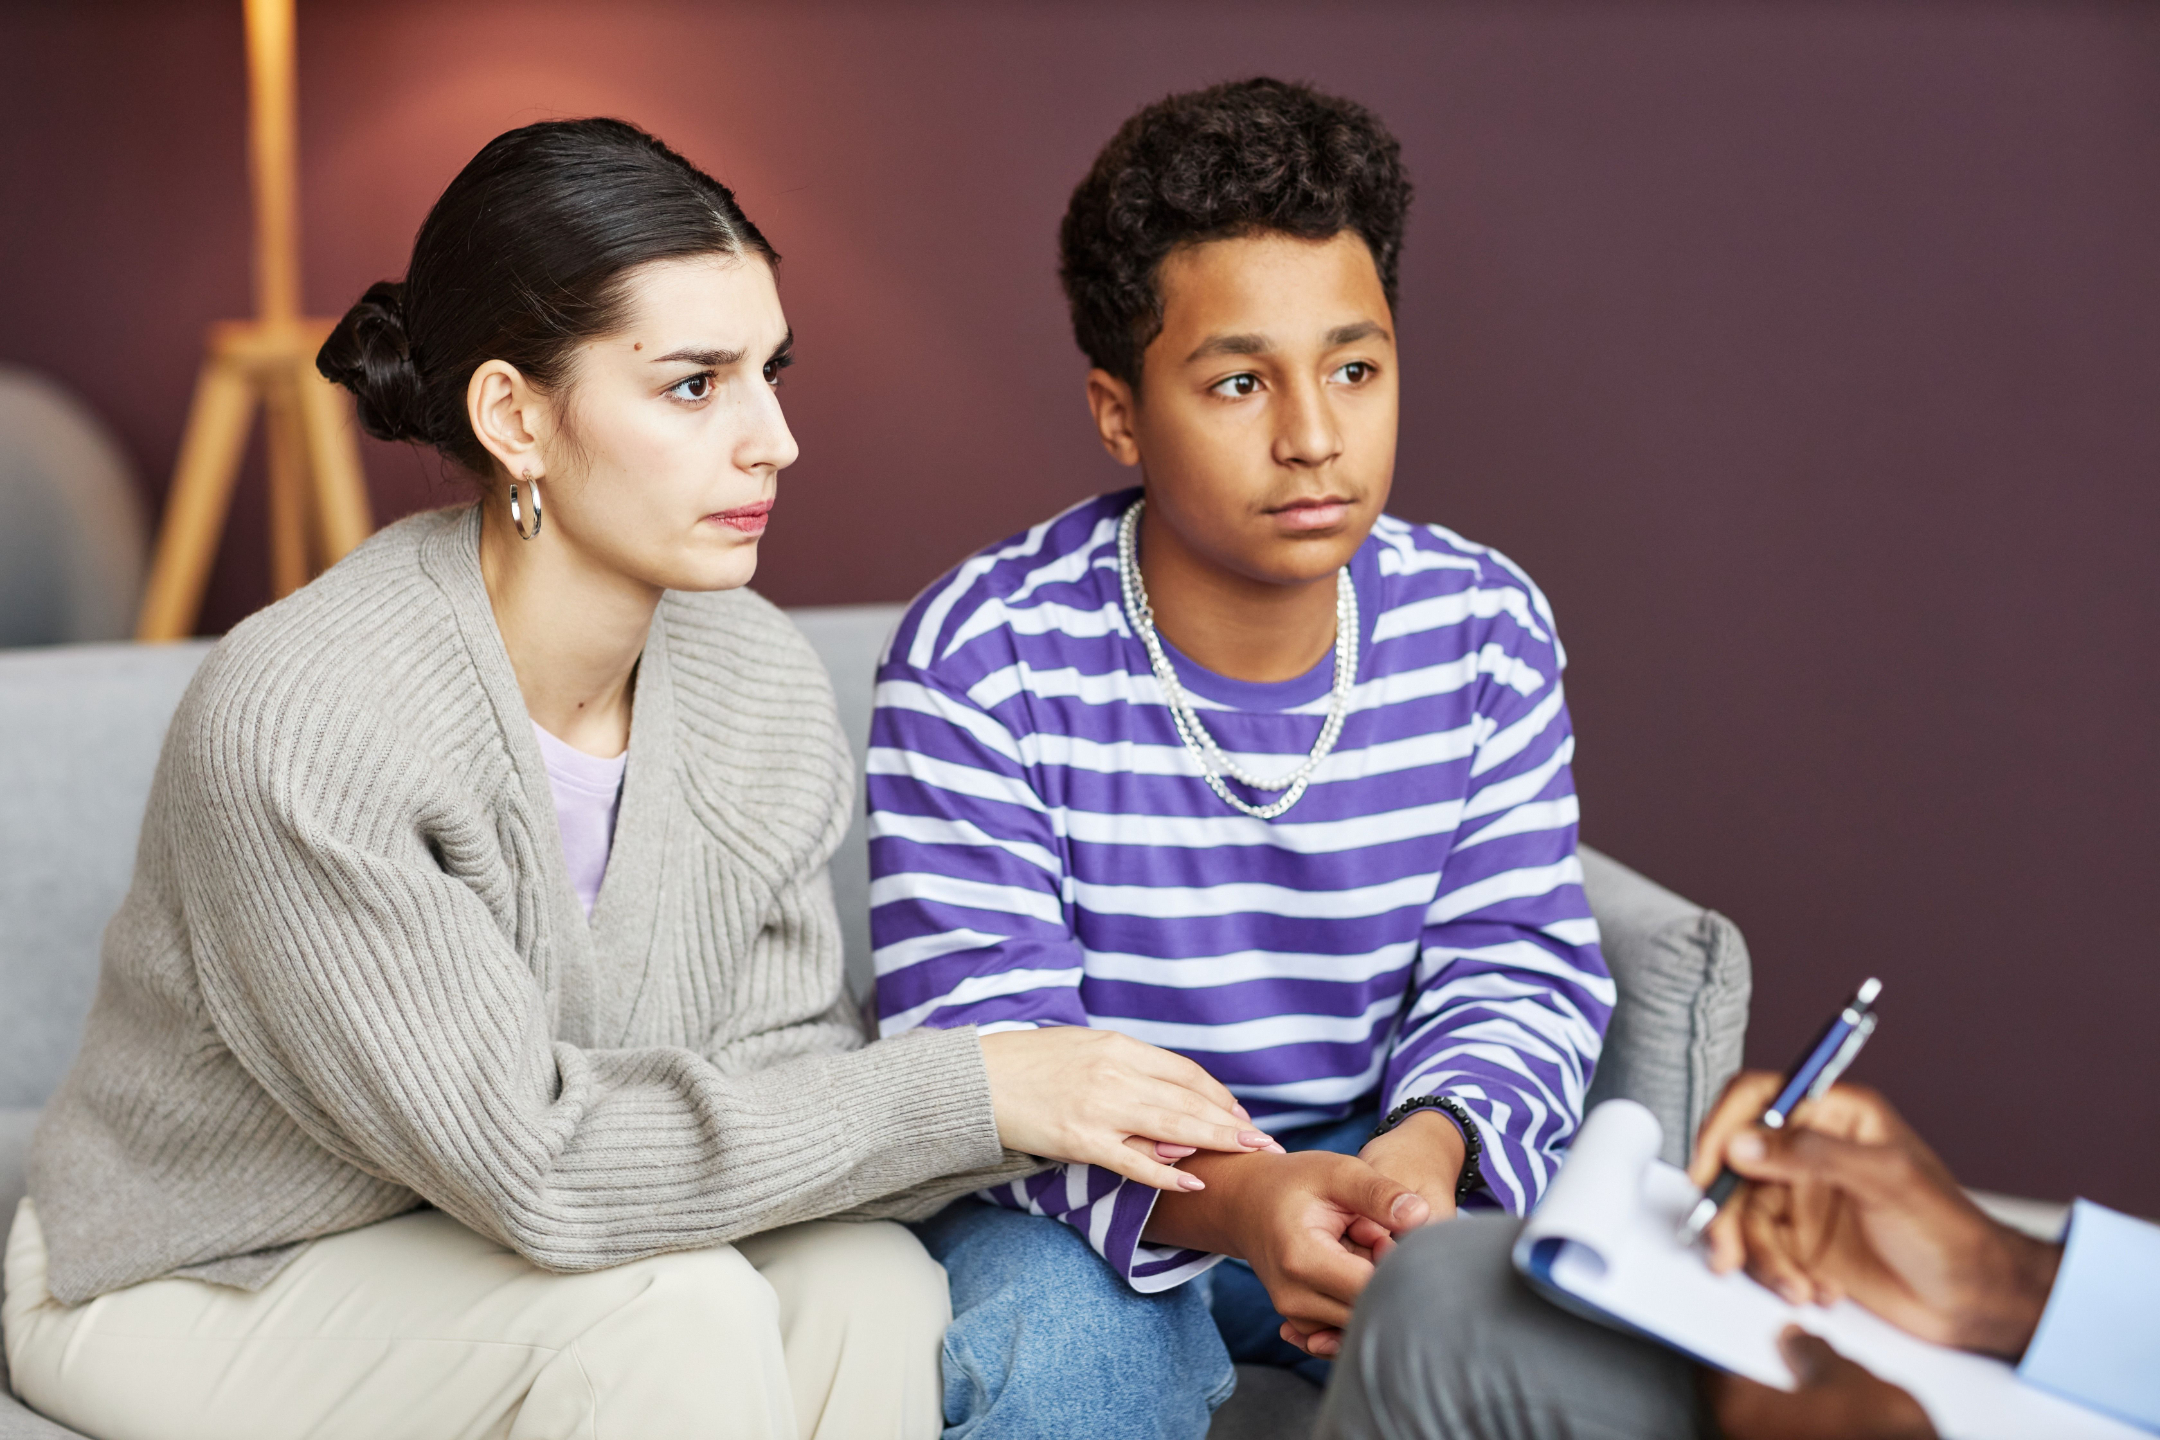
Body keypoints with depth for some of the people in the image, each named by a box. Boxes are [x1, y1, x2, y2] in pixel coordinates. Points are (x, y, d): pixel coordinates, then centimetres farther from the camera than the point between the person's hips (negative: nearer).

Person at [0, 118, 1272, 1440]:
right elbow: (525, 1161, -31)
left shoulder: (760, 683, -8)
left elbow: (786, 1059, -7)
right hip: (197, 1288, -5)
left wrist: (1052, 1121, -27)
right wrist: (973, 1094, -29)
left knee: (866, 1282, -22)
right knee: (673, 1308, -30)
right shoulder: (301, 722, -30)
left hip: (515, 1251, 6)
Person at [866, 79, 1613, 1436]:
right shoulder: (979, 660, -17)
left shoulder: (1485, 628, -5)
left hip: (1375, 1162, 3)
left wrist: (1428, 1145, -28)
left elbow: (1519, 967, -3)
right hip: (1081, 1203, -3)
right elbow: (976, 1039, -20)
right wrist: (1222, 1199, -40)